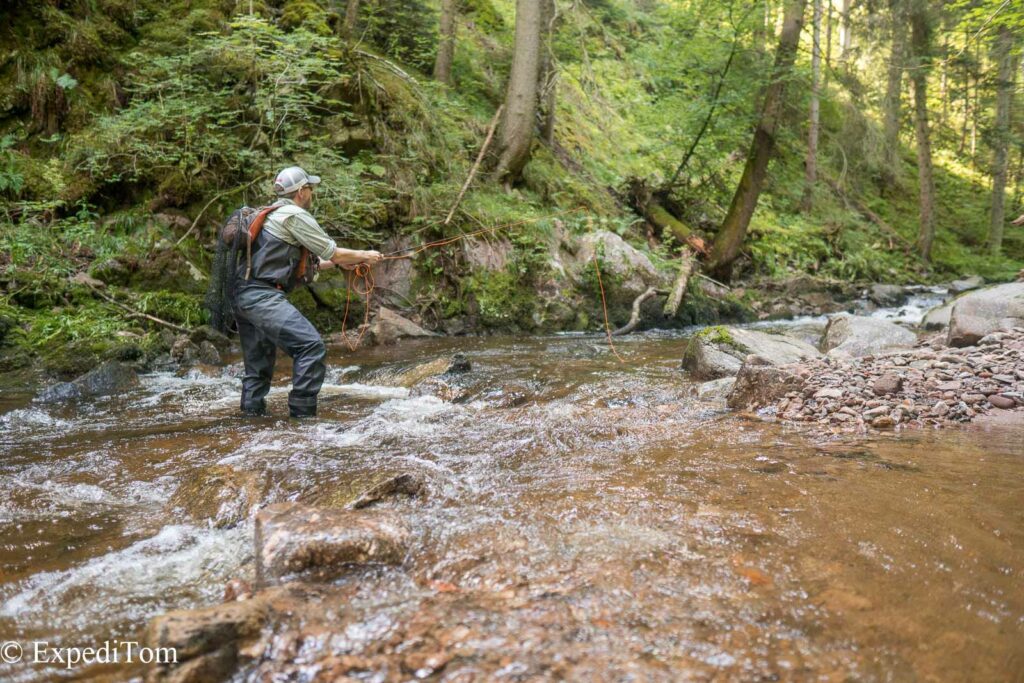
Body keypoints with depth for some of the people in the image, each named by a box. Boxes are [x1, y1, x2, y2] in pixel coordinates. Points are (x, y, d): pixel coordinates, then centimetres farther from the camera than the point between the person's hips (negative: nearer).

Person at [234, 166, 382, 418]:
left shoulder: (271, 214, 23)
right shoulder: (295, 215, -6)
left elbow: (301, 262, 29)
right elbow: (335, 254, -4)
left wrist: (341, 262, 30)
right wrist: (365, 255, 12)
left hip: (242, 295, 10)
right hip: (262, 296, -10)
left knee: (258, 366, 16)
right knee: (311, 346, -15)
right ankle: (302, 414, -14)